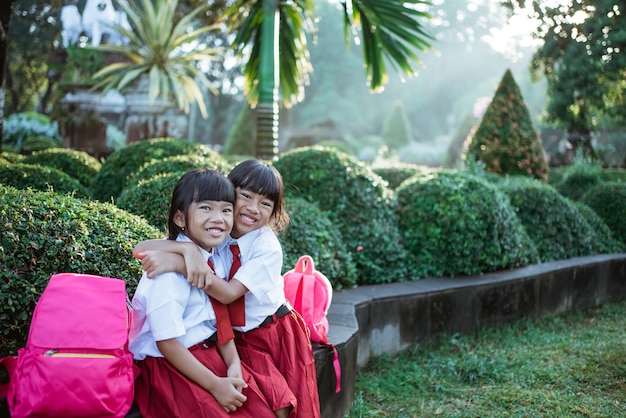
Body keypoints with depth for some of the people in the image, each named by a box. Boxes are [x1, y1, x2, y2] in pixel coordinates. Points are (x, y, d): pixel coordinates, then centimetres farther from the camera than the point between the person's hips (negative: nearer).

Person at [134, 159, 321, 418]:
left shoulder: (267, 247, -18)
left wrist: (179, 264, -37)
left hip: (281, 337, -2)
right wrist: (188, 250, -37)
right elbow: (141, 249, -19)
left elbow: (229, 293, -29)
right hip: (240, 340, 2)